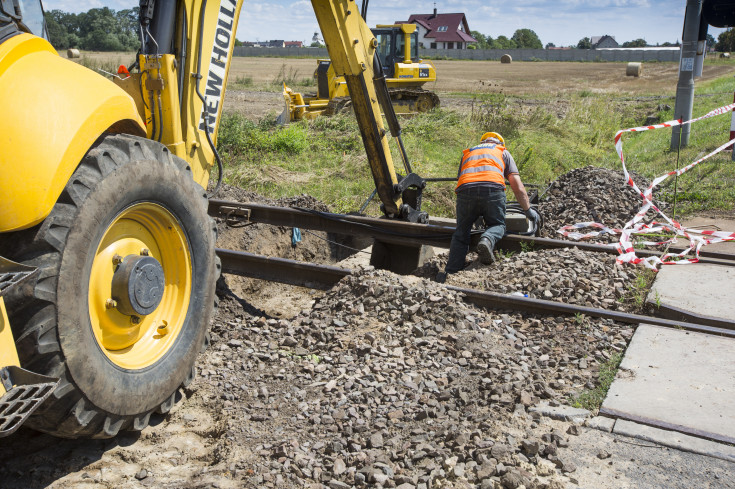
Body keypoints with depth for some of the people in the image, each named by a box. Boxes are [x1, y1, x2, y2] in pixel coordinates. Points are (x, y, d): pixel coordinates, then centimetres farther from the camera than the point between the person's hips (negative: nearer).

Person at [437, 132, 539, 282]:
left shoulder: (467, 153, 37)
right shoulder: (503, 152, 30)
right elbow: (517, 186, 22)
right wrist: (528, 210, 30)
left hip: (465, 190, 2)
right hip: (493, 189, -2)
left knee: (461, 232, 13)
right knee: (497, 225, 18)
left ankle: (449, 273, -3)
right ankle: (487, 240, -17)